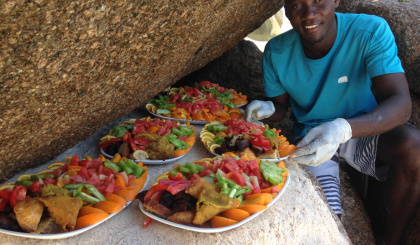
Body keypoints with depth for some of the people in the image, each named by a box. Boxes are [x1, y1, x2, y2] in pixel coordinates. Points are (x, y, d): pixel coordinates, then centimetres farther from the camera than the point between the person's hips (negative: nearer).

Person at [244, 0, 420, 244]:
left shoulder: (371, 31, -20)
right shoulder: (277, 52, -11)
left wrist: (344, 128, -49)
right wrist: (267, 108, -22)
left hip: (361, 130, 0)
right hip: (311, 140, 1)